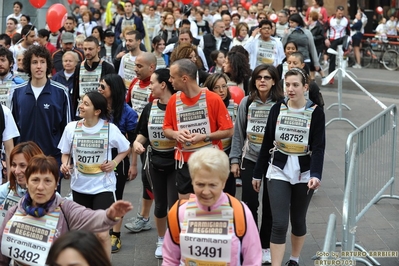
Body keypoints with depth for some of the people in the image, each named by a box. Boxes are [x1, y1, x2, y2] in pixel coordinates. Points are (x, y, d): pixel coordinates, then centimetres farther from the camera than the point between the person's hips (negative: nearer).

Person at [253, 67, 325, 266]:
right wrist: (258, 173, 8)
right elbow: (267, 143, 5)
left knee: (298, 220, 13)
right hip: (278, 171, 0)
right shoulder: (277, 108, 0)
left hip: (304, 173, 0)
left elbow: (318, 147, -11)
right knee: (279, 223, -7)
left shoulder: (315, 112, -5)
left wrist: (316, 175, -26)